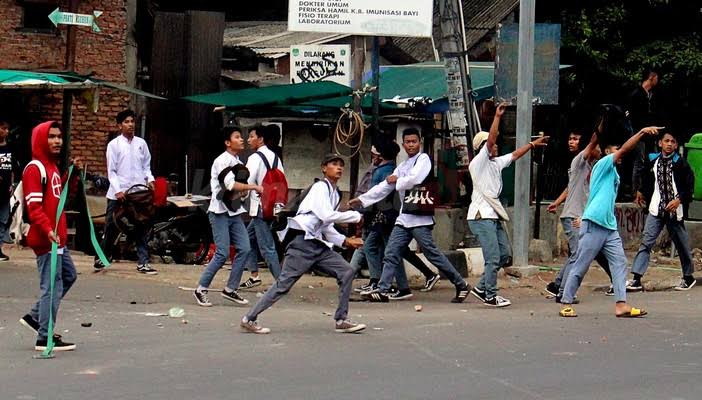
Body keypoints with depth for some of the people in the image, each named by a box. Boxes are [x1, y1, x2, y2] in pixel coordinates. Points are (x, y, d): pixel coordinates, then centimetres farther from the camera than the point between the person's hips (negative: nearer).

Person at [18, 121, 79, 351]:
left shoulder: (52, 166, 16)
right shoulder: (35, 169, -14)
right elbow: (34, 207, -22)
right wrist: (48, 230, -33)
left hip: (57, 237, 10)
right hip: (45, 238, -10)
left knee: (68, 276, 21)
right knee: (53, 285, -7)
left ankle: (35, 317, 27)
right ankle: (45, 339, -1)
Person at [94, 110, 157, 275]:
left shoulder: (141, 143, 10)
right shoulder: (114, 144, -1)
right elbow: (111, 171, -4)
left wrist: (149, 179, -4)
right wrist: (118, 190, -14)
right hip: (118, 194, -3)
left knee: (141, 229, 2)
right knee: (112, 228, 5)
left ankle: (143, 262, 5)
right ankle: (101, 258, 19)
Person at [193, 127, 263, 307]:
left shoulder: (239, 163, 16)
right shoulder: (222, 160, -11)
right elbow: (230, 185, -23)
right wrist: (254, 187, -19)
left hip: (234, 212, 8)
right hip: (220, 212, -8)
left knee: (244, 249, -1)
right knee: (222, 253, -11)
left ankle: (230, 289, 8)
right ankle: (201, 289, 1)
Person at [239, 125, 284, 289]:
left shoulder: (255, 158, -12)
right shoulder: (275, 157, 13)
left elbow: (248, 183, -17)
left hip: (261, 207, -9)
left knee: (266, 247, -7)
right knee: (249, 238, 19)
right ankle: (254, 276, 20)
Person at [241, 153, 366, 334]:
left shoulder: (335, 194, 19)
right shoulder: (320, 187, -7)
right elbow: (327, 216, -20)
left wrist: (345, 241, 10)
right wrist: (355, 216, -12)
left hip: (318, 243, 9)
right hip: (302, 242, -9)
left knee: (347, 272, 0)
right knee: (284, 284, -9)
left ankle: (341, 320, 3)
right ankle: (250, 319, 0)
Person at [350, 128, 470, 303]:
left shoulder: (423, 159, -2)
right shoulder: (402, 166, 21)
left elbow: (414, 179, -19)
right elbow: (384, 187, 21)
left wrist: (397, 180, -1)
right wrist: (362, 199, 16)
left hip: (419, 217, -8)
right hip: (404, 218, 8)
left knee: (432, 253, -7)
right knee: (391, 254, 1)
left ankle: (461, 285, 2)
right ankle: (382, 290, 1)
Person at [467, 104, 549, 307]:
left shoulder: (496, 163, 17)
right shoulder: (478, 162, -7)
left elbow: (515, 155, 29)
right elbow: (490, 140, -18)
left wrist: (533, 144, 31)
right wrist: (497, 116, -21)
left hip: (493, 216, 9)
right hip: (481, 216, -9)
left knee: (504, 253, 11)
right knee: (493, 258, -9)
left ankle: (481, 287, 18)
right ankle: (491, 296, -1)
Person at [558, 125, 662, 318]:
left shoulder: (613, 173, 23)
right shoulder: (603, 164, -2)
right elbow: (624, 150, -15)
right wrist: (642, 132, -19)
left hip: (609, 226, 9)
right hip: (593, 224, -9)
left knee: (619, 262, -1)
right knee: (580, 265, -4)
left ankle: (621, 304, -6)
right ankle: (566, 304, 3)